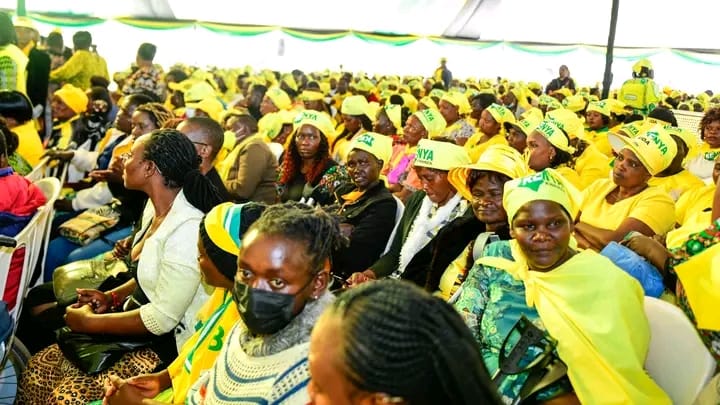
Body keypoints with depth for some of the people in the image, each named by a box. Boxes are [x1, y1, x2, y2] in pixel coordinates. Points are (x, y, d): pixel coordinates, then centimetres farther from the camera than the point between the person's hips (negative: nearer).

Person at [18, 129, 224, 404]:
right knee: (39, 370, 3)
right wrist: (112, 297, 3)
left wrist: (89, 322, -13)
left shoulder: (187, 229, -26)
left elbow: (162, 319, -23)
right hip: (138, 323, 9)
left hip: (168, 344, -9)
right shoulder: (155, 207, 4)